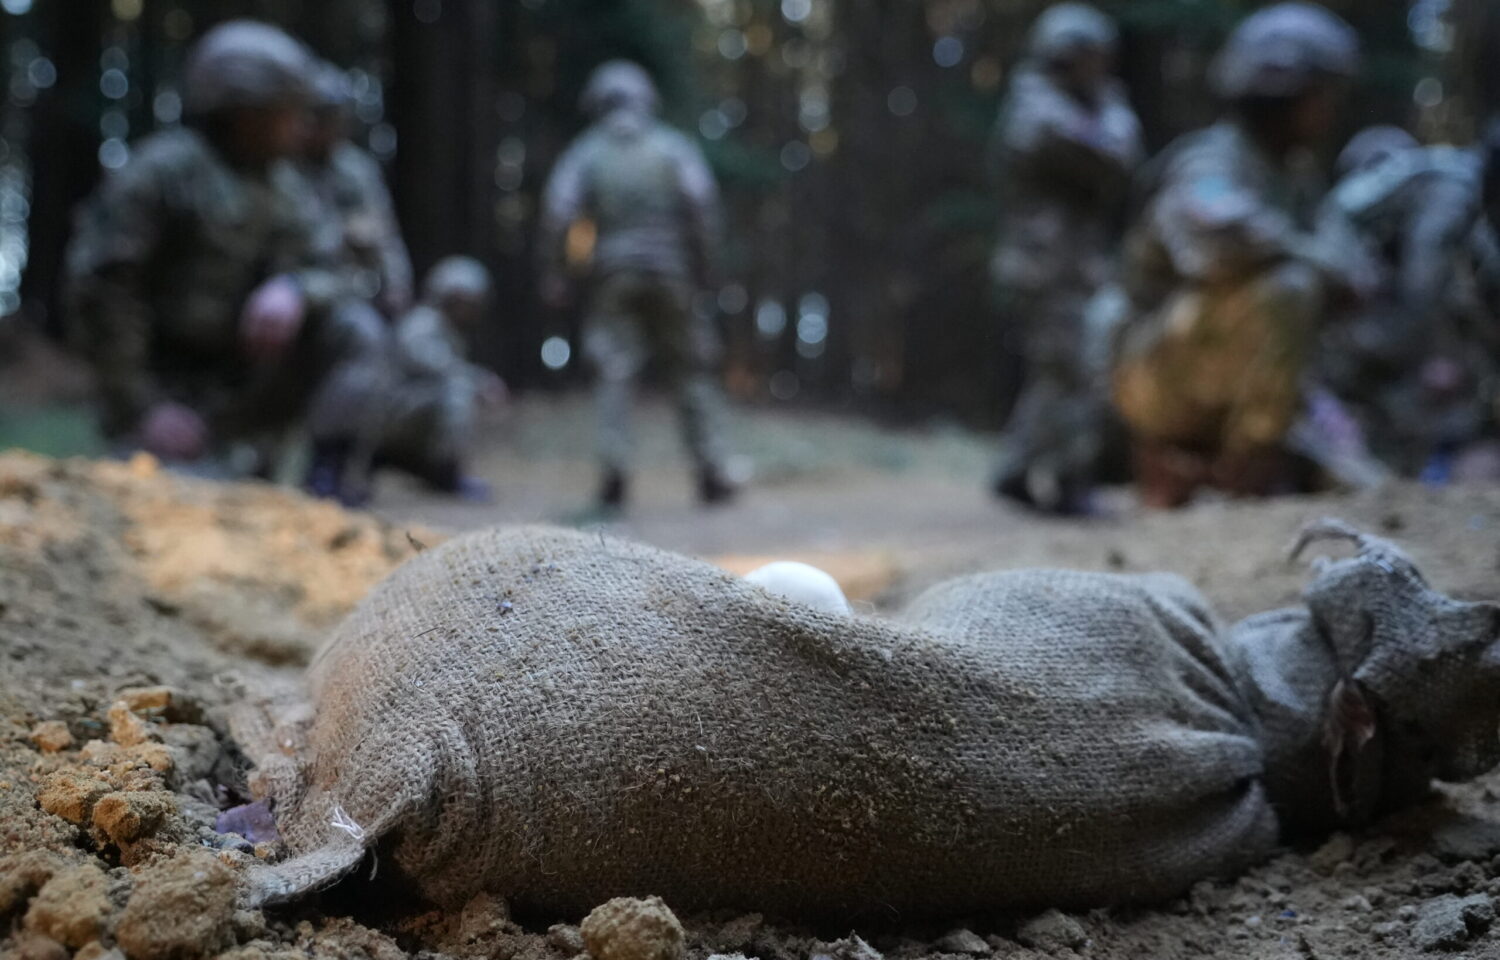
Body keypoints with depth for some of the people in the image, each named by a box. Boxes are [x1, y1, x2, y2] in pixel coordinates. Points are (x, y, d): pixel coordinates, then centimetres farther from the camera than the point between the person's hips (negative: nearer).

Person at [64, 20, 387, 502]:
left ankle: (325, 479, -13)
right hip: (172, 394, -5)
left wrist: (293, 291, -23)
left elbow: (323, 271, 3)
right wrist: (140, 408, -17)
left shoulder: (284, 186, 6)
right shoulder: (161, 169, -13)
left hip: (242, 384, 5)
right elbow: (100, 289, -15)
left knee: (358, 330, -14)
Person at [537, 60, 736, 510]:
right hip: (671, 272, 0)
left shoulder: (586, 151, 6)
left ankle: (615, 470, -10)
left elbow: (558, 211, -7)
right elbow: (701, 200, -8)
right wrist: (704, 264, -4)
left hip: (614, 274, 0)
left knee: (614, 375, 2)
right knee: (691, 373, 8)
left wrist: (553, 273, -3)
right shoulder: (673, 145, 6)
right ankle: (711, 470, 5)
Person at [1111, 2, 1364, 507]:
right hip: (1160, 373, -9)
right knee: (1285, 286, -32)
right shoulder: (1211, 165, -17)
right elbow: (1220, 232, -39)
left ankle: (1174, 458, 19)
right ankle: (1246, 461, -18)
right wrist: (1324, 258, -26)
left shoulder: (1288, 175, 12)